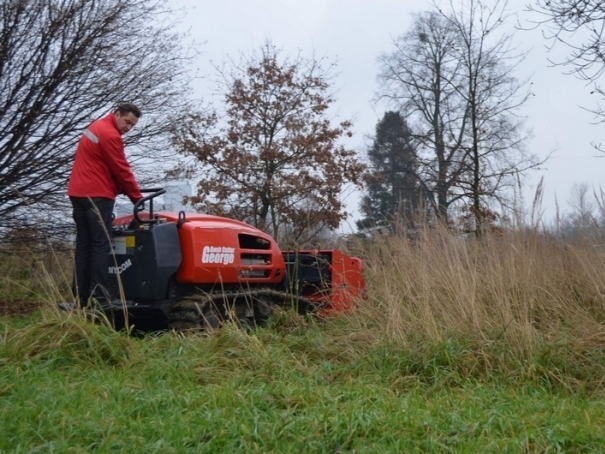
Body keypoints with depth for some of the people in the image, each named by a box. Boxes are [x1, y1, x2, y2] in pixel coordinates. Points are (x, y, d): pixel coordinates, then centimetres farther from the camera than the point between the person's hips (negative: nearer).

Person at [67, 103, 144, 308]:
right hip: (97, 195, -10)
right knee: (101, 245, -9)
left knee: (84, 244, 8)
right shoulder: (110, 135, -12)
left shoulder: (98, 127, 19)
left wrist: (127, 191, 13)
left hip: (79, 192, 10)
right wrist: (138, 198, -3)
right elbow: (122, 170, -12)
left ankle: (81, 297, 9)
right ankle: (103, 295, -11)